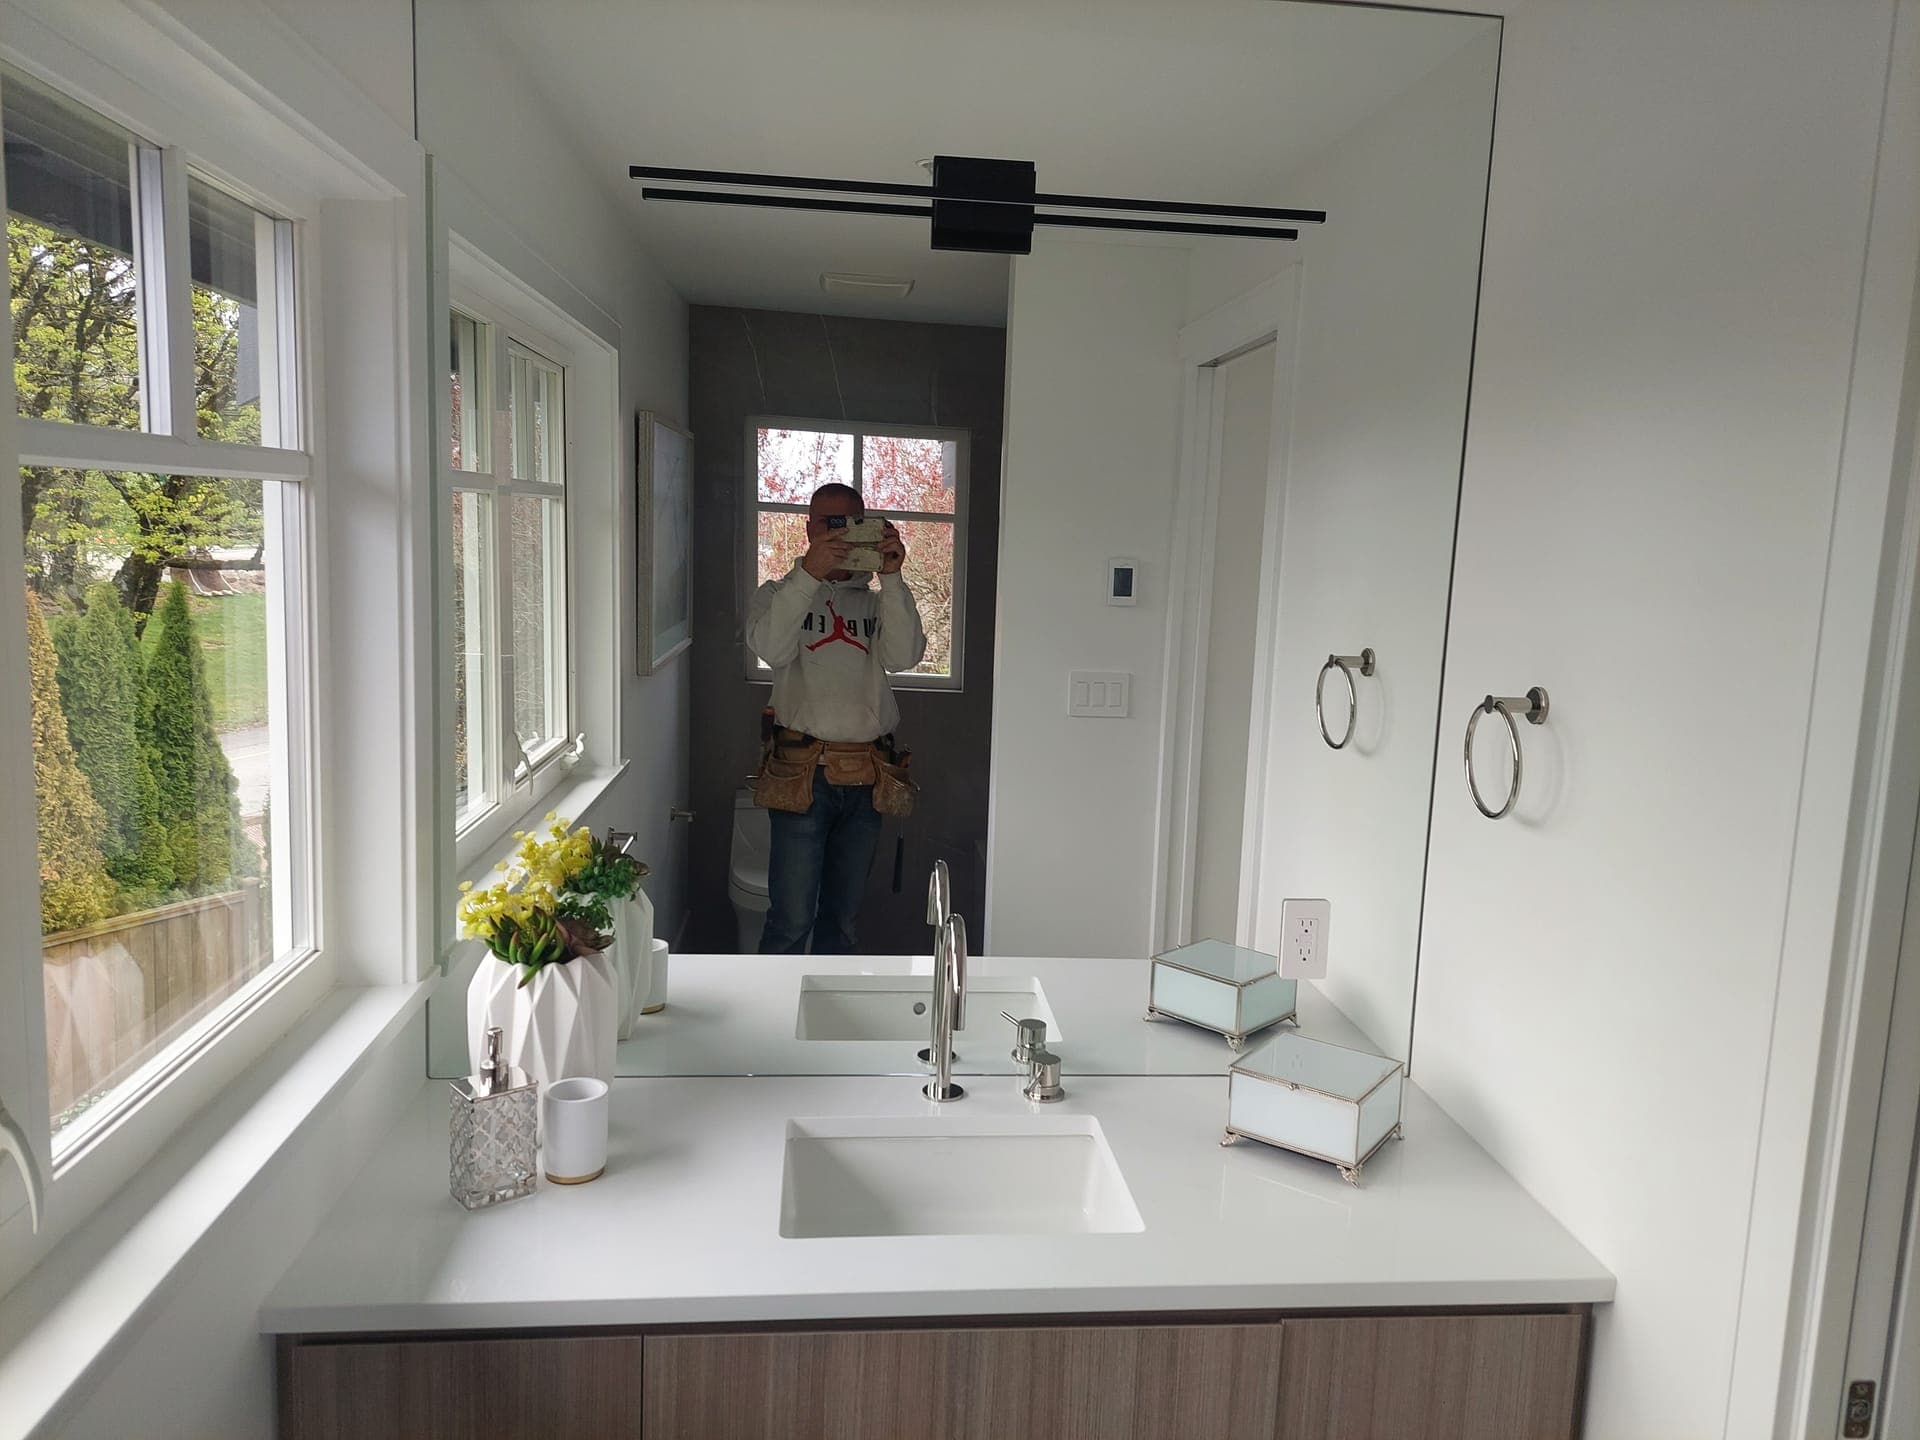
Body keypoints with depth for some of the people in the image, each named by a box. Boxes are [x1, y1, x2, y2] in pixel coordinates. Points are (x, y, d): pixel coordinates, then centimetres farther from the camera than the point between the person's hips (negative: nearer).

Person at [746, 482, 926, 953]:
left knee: (844, 920, 12)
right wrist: (808, 573, -21)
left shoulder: (879, 601, 16)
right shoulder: (780, 593, 10)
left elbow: (904, 656, -5)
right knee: (791, 920, -6)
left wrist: (892, 578, -13)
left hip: (865, 777, 3)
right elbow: (772, 649, -12)